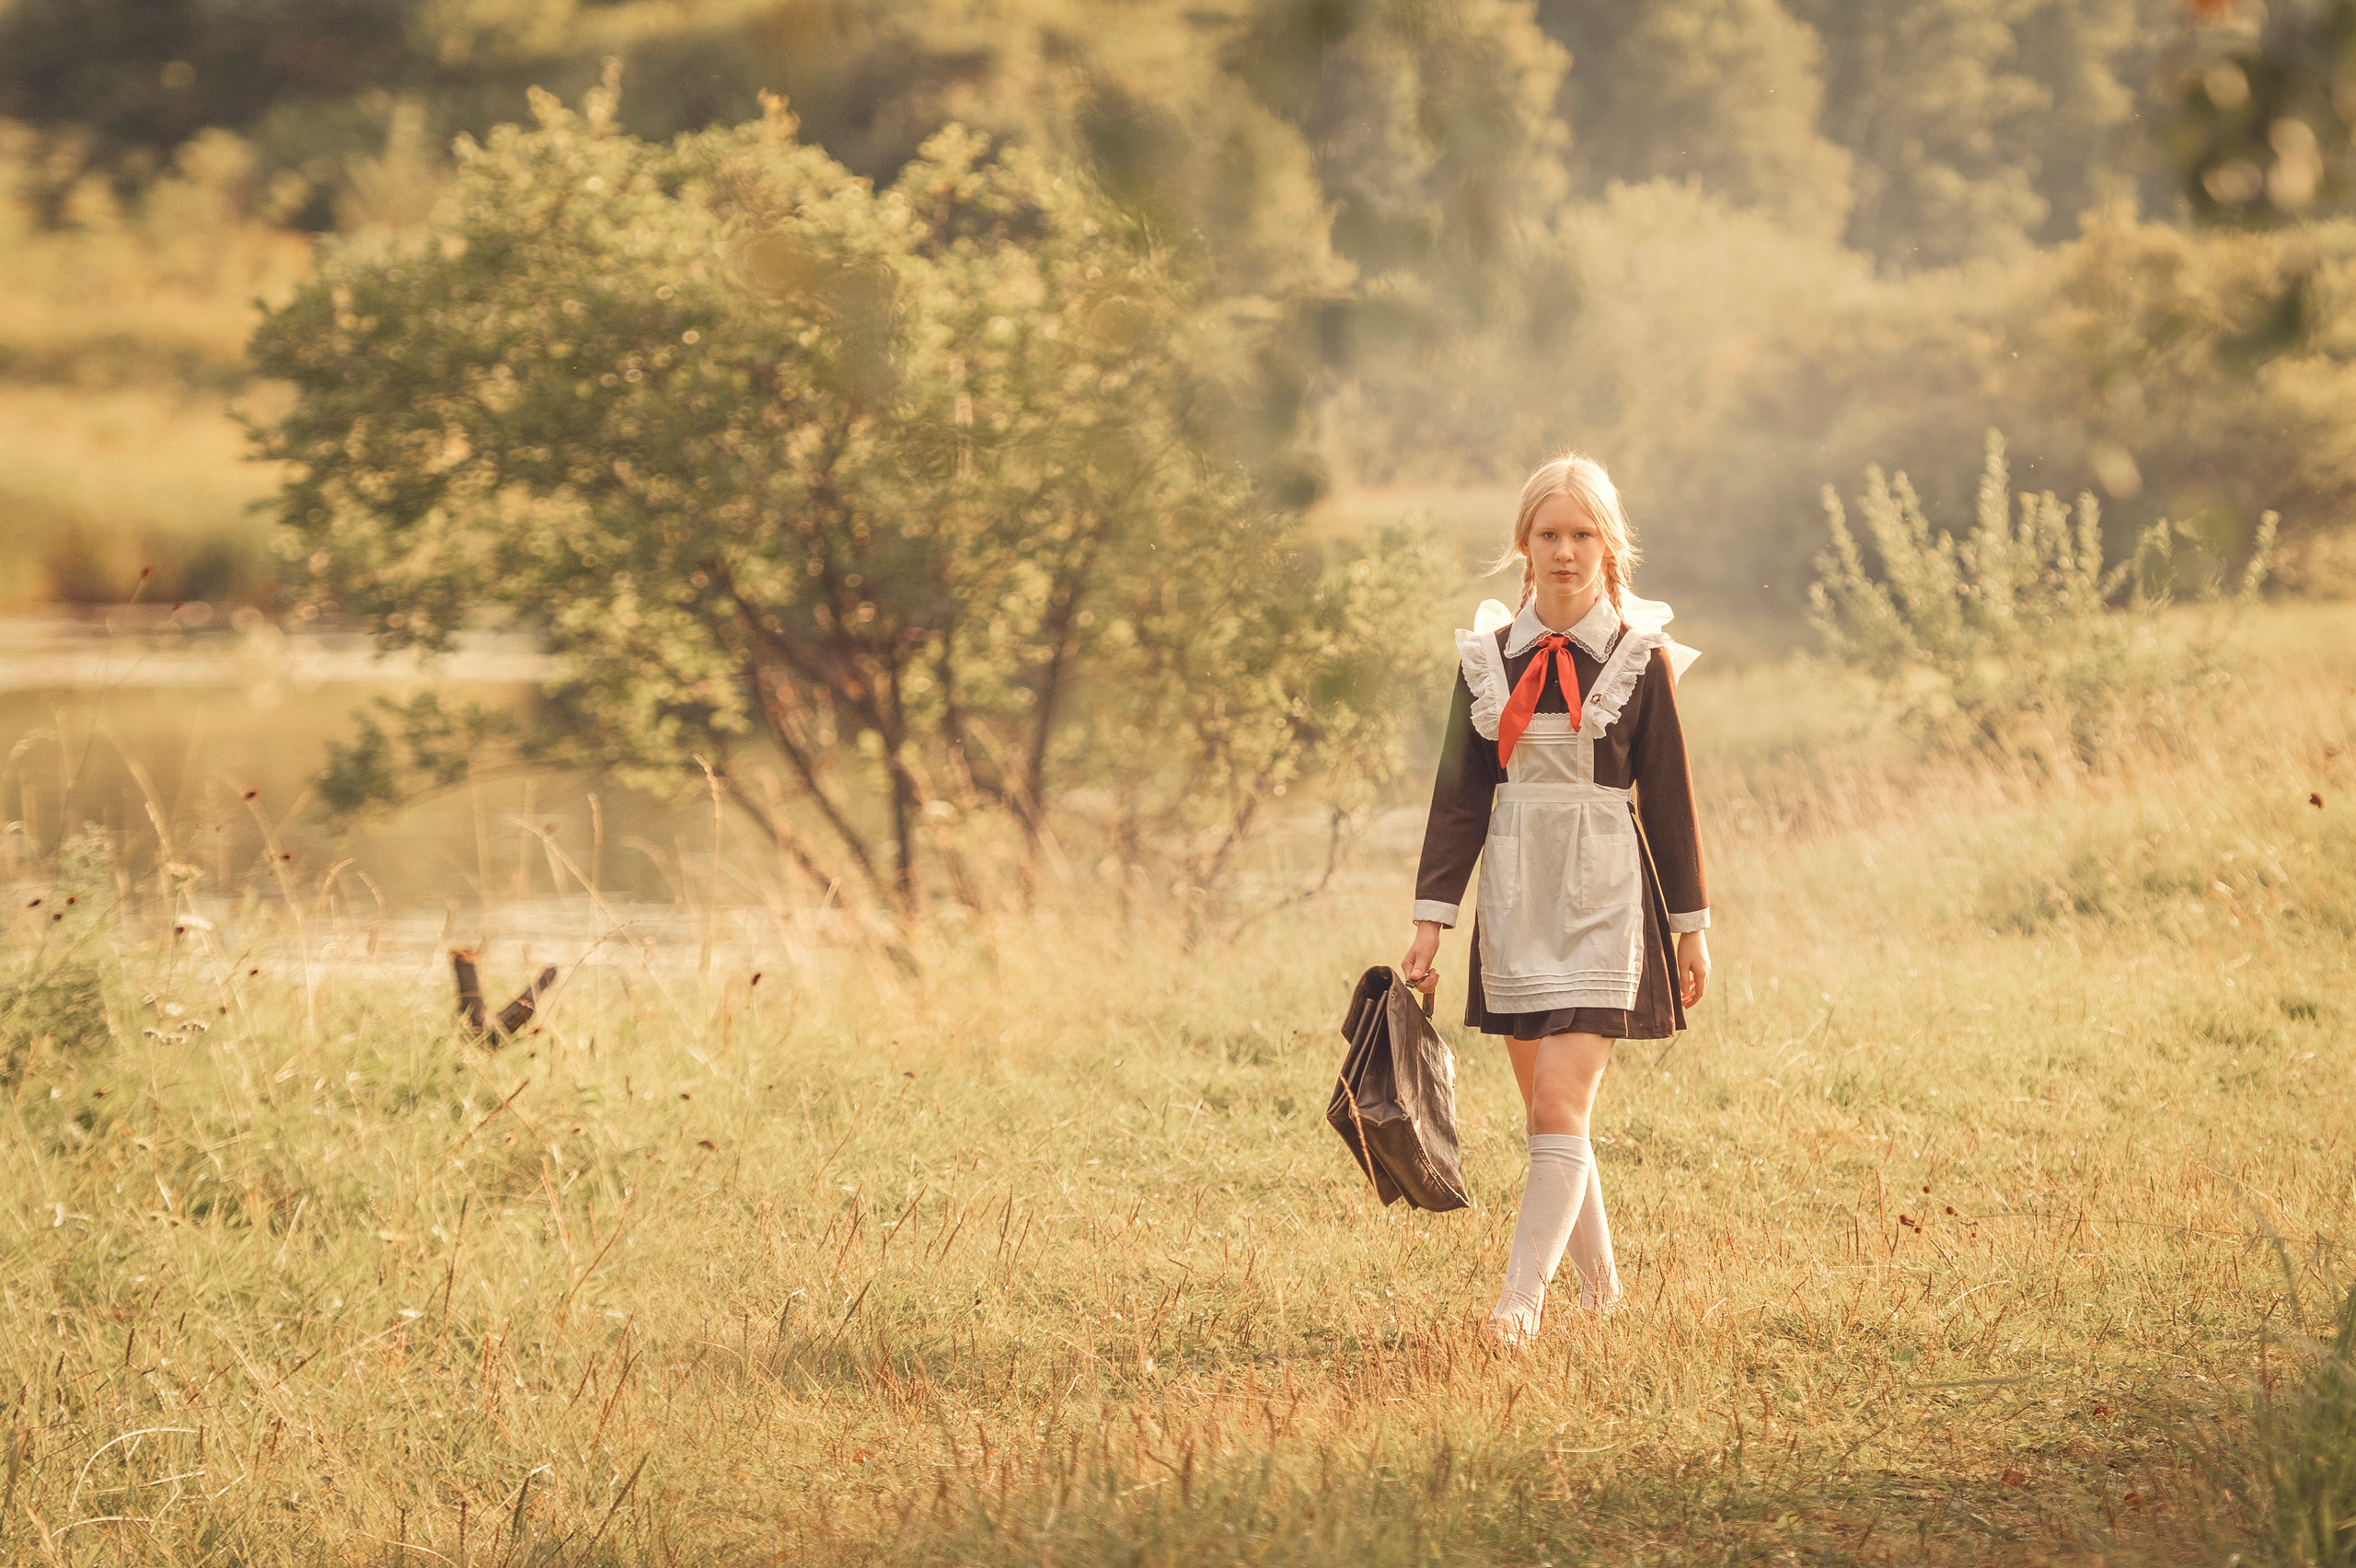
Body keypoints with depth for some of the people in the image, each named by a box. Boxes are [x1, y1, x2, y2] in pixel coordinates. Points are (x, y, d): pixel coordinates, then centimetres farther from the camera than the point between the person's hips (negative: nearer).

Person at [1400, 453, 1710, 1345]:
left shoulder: (1641, 659, -1)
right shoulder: (1488, 657, 6)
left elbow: (1669, 797, 2)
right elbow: (1459, 795, 7)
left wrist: (1690, 926, 4)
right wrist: (1431, 918, 1)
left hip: (1604, 902, -4)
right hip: (1515, 900, 4)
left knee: (1560, 1108, -14)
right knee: (1544, 1113, 10)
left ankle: (1520, 1302, -17)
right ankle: (1597, 1287, 24)